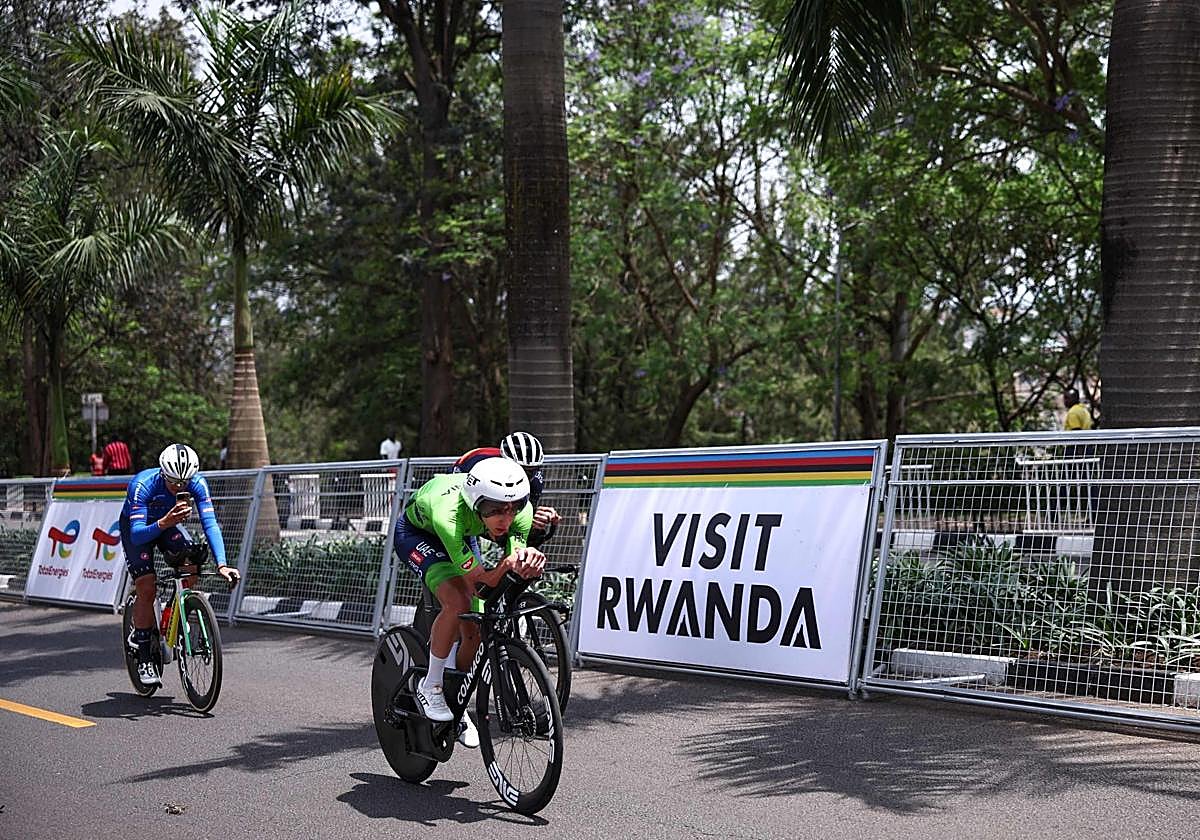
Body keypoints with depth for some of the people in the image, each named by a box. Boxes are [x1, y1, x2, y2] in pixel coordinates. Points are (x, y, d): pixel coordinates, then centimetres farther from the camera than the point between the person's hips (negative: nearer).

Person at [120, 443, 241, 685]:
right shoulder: (143, 484, -37)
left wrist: (222, 564, -45)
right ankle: (144, 660, -5)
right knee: (146, 589, -17)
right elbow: (137, 534, -41)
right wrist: (163, 523, -61)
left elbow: (210, 524, -33)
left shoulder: (197, 483, -28)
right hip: (137, 528, -3)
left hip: (169, 523, 3)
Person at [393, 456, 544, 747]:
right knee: (458, 603, -28)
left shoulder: (521, 510, -32)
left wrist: (526, 559, -47)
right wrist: (509, 562, -56)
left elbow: (512, 567, -26)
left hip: (459, 536, 5)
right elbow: (482, 582, -38)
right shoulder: (449, 513, -44)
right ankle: (430, 687, -7)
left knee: (474, 630, -3)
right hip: (415, 532, -5)